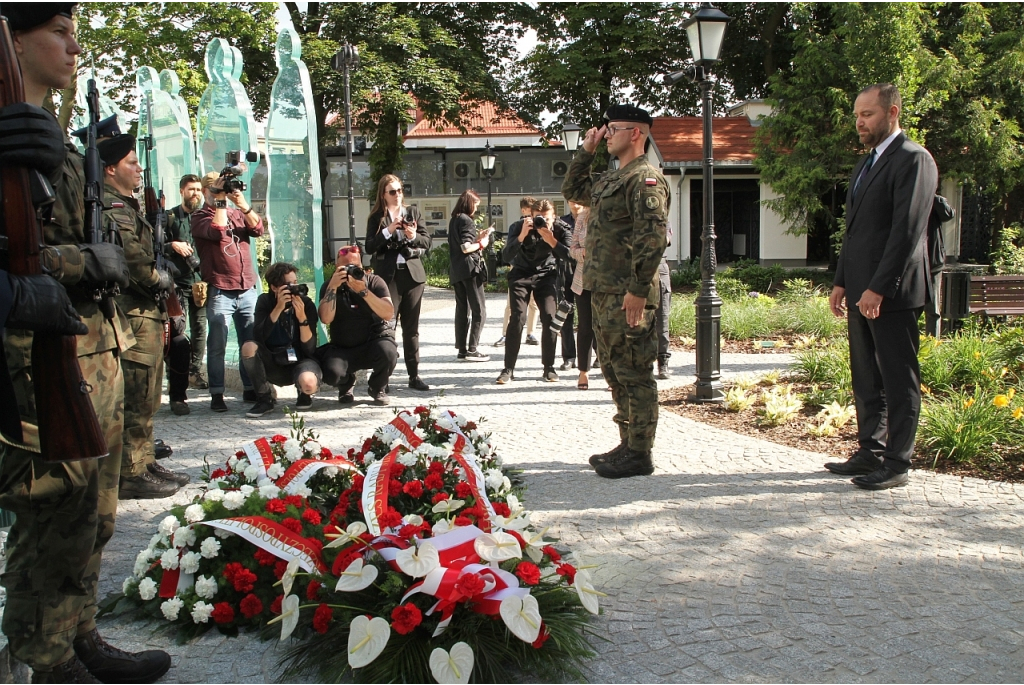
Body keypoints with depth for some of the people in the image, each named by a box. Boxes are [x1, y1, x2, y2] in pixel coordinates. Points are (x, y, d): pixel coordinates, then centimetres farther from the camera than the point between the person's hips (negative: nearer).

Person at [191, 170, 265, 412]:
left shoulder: (238, 213, 17)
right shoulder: (200, 217, 3)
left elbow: (258, 229, 2)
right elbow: (217, 231, -17)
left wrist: (244, 205, -11)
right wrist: (220, 202, -11)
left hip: (247, 288, 4)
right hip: (219, 290, -4)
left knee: (252, 342, 6)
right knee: (217, 345, -4)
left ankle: (251, 389, 15)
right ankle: (217, 394, 1)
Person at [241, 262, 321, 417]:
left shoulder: (307, 304, -11)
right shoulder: (265, 301, -6)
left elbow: (309, 349, -16)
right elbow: (258, 337, -22)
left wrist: (302, 318, -29)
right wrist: (278, 308, -29)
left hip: (300, 361, -2)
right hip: (274, 364, 2)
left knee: (308, 383, -37)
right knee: (249, 347, -28)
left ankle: (304, 394, 5)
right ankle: (265, 398, -8)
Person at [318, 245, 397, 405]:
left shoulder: (374, 282, -3)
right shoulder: (329, 286, 0)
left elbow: (389, 314, -18)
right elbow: (326, 319, -16)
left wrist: (364, 291, -27)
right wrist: (333, 287, -24)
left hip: (373, 343, 0)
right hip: (342, 349, 0)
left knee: (388, 352, -34)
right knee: (331, 374, -30)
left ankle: (378, 388, 1)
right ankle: (346, 384, 13)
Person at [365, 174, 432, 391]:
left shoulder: (413, 213, 12)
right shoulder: (376, 218, 5)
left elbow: (428, 242, 7)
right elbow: (370, 247, -4)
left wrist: (414, 236, -12)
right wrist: (388, 231, -14)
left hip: (412, 275, 3)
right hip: (388, 276, -3)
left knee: (412, 328, 7)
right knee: (386, 326, -10)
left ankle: (414, 375, 12)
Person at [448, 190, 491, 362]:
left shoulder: (454, 220, 14)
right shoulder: (466, 220, -11)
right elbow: (466, 248, -18)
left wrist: (477, 237, 14)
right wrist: (481, 244, -3)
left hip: (456, 270, 9)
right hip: (469, 269, -9)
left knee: (462, 310, 10)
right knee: (479, 310, -3)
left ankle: (462, 350, 10)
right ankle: (472, 349, -6)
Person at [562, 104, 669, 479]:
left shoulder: (645, 178, -11)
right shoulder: (609, 180, 19)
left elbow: (652, 237, -20)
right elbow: (572, 190, 34)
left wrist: (638, 290, -24)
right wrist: (586, 151, 22)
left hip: (628, 295, -10)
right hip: (604, 292, 10)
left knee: (634, 374, -4)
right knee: (615, 372, 14)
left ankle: (639, 455, 3)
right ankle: (627, 445, 24)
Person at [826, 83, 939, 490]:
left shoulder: (913, 159, -9)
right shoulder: (866, 164, 20)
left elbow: (908, 230, -17)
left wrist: (879, 288, -20)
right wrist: (841, 282, 15)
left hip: (892, 293, -9)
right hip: (862, 292, 9)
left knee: (899, 381, -2)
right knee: (866, 380, 13)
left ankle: (896, 464, 4)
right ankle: (870, 453, 21)